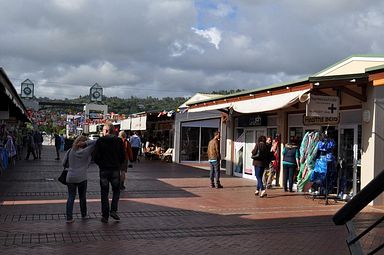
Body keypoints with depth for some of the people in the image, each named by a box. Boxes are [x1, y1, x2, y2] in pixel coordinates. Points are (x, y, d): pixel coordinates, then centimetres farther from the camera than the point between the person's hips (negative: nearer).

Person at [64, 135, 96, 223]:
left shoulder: (70, 151, 1)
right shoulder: (86, 151, -6)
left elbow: (64, 163, 5)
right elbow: (95, 142, -6)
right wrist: (86, 143, -8)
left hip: (70, 178, 1)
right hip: (82, 178, -1)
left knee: (71, 197, 6)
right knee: (82, 197, 15)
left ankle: (69, 217, 1)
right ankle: (83, 215, 27)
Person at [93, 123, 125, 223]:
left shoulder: (100, 141, -5)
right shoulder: (119, 141, -1)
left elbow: (95, 156, -8)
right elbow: (123, 156, 0)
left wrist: (100, 164, 10)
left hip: (104, 169, -1)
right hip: (115, 169, 1)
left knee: (104, 193, 7)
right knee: (116, 190, 16)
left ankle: (105, 216, 8)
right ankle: (113, 210, 0)